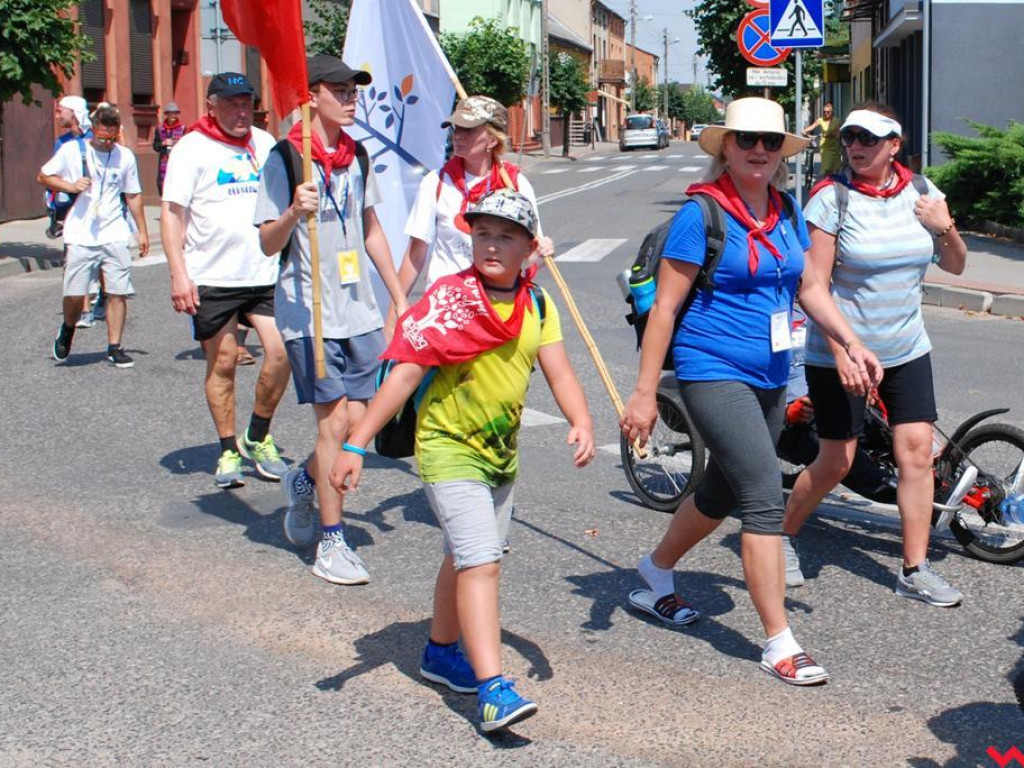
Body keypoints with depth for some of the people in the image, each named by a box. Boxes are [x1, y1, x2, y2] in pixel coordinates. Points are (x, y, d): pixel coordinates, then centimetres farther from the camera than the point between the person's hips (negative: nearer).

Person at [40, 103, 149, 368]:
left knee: (118, 293, -3)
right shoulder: (72, 150, 1)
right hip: (81, 236, -2)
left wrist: (142, 231, 15)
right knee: (75, 294, -4)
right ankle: (68, 329, 26)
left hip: (115, 235, 2)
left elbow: (133, 195, 16)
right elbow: (43, 176, 8)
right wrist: (70, 185, -9)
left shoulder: (125, 156, 8)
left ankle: (114, 347, 6)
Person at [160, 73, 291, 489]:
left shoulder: (265, 143, 13)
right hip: (212, 278, -3)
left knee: (282, 351, -9)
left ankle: (258, 437, 11)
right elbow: (172, 213, -5)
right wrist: (178, 273, -14)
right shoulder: (192, 148, -1)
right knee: (222, 364, 3)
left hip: (266, 272, 3)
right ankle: (228, 451, 16)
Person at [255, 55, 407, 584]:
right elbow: (268, 243, -8)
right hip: (309, 310, -6)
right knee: (335, 421, -7)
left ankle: (304, 481, 35)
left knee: (356, 422, 4)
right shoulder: (285, 159, -7)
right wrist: (293, 212, -29)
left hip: (359, 309, 6)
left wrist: (399, 297, 20)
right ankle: (331, 545, 4)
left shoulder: (357, 155, 12)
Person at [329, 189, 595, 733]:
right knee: (482, 563, -16)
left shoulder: (537, 305, 1)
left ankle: (440, 653, 41)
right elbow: (403, 375, -19)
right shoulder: (446, 300, -16)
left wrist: (581, 422, -23)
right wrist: (356, 445, -23)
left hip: (501, 452, 7)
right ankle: (492, 689, -17)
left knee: (467, 559, 21)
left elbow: (558, 372, -4)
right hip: (448, 449, -6)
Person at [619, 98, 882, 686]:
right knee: (766, 500, -14)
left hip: (770, 377, 8)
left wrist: (852, 342, 7)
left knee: (722, 494, 19)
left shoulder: (786, 210, 7)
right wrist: (645, 393, -13)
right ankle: (780, 644, -6)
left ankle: (654, 578, 42)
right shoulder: (702, 213, -12)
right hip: (715, 373, -8)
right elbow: (665, 307, -11)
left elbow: (809, 286, 19)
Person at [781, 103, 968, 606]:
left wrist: (945, 228, -11)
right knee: (836, 462, 1)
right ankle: (784, 534, 27)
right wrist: (841, 351, -21)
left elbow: (955, 266, 10)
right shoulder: (830, 199, -13)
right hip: (840, 352, -4)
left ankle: (915, 571, 9)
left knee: (917, 451, -1)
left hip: (907, 351, 5)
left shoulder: (921, 194, 2)